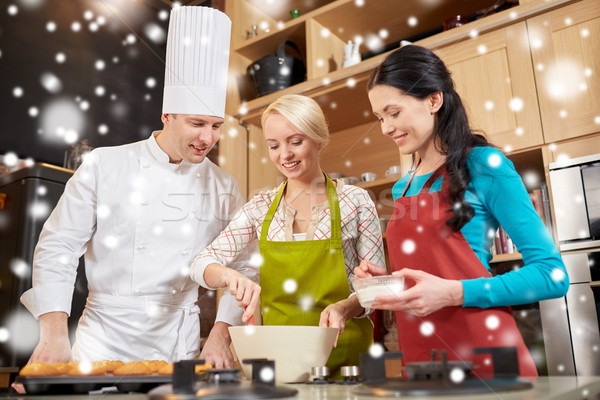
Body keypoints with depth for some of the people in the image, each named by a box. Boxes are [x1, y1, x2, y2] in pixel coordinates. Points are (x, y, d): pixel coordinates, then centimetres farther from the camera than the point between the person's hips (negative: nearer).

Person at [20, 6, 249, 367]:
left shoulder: (225, 187, 1)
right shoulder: (104, 166, -5)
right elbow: (58, 248, -4)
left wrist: (221, 334, -9)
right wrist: (55, 333, -13)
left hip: (180, 344, 2)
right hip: (106, 336, -1)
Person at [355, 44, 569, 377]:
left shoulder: (485, 165, -7)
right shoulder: (402, 189, 11)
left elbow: (552, 275, -11)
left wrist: (452, 293, -19)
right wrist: (387, 278, 0)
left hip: (482, 353, -5)